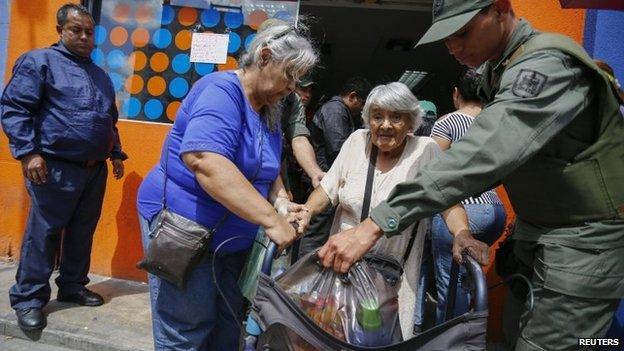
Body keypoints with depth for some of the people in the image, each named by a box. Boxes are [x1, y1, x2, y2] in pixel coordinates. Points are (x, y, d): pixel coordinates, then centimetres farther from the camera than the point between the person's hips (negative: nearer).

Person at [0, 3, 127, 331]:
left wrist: (116, 154, 19)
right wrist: (28, 152, -17)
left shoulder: (100, 75, 19)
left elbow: (110, 121, 26)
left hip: (95, 169, 7)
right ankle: (28, 299, 11)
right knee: (43, 233, -1)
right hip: (55, 168, -6)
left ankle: (72, 286, 27)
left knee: (82, 232, 12)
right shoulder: (38, 61, -2)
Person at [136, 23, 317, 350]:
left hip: (232, 238, 9)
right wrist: (270, 219, -37)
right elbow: (205, 161, -37)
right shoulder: (222, 90, -20)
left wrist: (280, 201, -8)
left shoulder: (269, 111, 7)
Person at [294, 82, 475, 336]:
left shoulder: (425, 150, -9)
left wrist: (463, 235, -33)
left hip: (394, 273, -2)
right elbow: (328, 189, 1)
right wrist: (307, 211, -17)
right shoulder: (357, 141, -2)